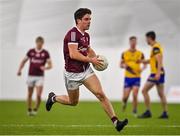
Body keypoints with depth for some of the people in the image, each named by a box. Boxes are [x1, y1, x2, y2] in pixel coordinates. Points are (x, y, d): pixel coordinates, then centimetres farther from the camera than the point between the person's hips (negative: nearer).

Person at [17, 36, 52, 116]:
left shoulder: (45, 53, -1)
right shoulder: (31, 52, 3)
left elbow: (50, 65, -2)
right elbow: (23, 61, 12)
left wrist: (45, 68, -24)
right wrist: (19, 70, -3)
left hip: (40, 77, -2)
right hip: (31, 76, 2)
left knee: (38, 95, -12)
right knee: (29, 95, 7)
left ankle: (35, 110, 6)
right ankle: (29, 110, 24)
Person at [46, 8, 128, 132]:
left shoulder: (86, 35, 6)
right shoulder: (73, 33, -20)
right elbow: (73, 54, -29)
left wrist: (96, 58, 5)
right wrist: (91, 60, -25)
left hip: (86, 70, 6)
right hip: (73, 74, -6)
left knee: (101, 94, -11)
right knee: (73, 102, 12)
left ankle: (115, 121, -16)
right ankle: (53, 98, 42)